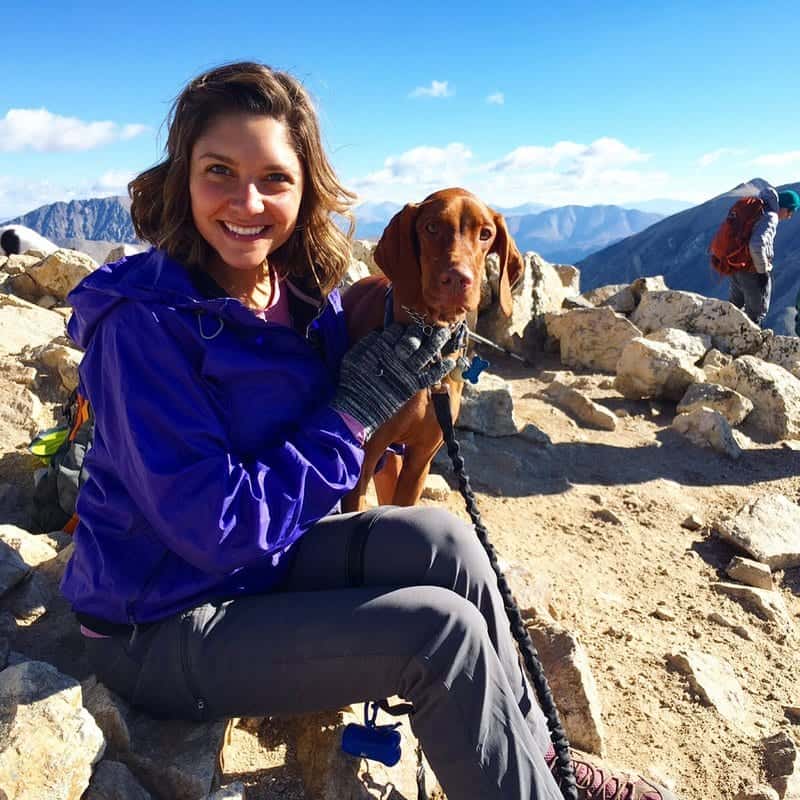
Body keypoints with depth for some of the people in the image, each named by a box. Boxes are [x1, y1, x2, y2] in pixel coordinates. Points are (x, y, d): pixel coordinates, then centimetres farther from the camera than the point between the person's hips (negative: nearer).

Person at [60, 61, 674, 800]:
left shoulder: (307, 295, -4)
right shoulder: (145, 322, -24)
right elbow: (220, 527, -26)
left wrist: (405, 369, -11)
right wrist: (355, 413, -21)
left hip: (264, 564, 6)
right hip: (159, 629, -6)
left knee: (439, 540, -16)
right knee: (444, 630, -18)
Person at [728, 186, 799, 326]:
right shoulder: (770, 217, -21)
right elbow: (757, 245, -35)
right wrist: (763, 271, -20)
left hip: (736, 268, 8)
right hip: (753, 273, -8)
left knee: (735, 303, 27)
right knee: (756, 314, 10)